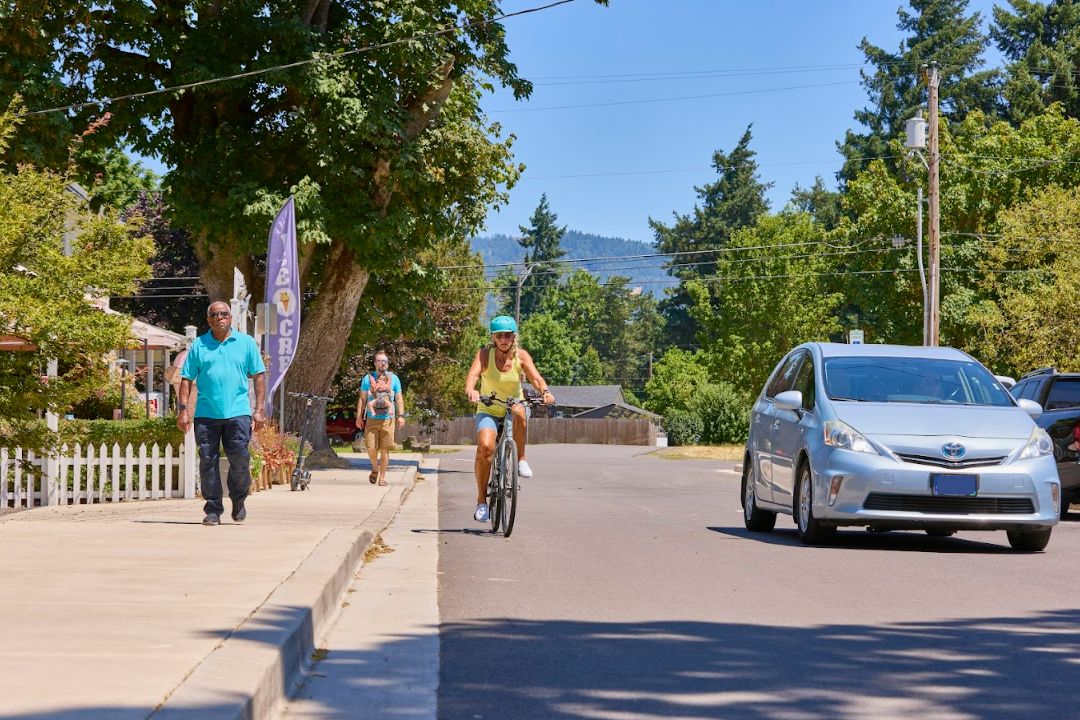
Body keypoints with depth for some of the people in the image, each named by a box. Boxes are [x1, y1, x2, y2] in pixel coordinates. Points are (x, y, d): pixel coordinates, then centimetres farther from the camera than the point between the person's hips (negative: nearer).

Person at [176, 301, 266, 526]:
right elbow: (187, 379, 9)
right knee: (208, 462, 0)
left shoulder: (246, 343, 9)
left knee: (240, 460, -6)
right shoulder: (198, 346, 9)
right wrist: (183, 410, 0)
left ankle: (239, 502, 17)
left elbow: (259, 376, 9)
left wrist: (259, 409, 1)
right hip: (206, 414, 1)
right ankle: (213, 510, 9)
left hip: (237, 412, -1)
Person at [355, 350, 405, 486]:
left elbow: (399, 399, 10)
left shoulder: (394, 379, 9)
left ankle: (382, 477, 6)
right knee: (371, 448, -5)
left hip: (387, 419, 0)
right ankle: (375, 468, 24)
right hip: (371, 419, 0)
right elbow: (362, 399, 10)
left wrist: (401, 415, 0)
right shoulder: (368, 378, 8)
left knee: (385, 449, -2)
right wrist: (359, 416, 3)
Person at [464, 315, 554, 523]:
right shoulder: (485, 354, -11)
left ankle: (521, 459, -19)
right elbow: (472, 375, -25)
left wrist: (545, 391, -40)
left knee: (519, 412, -37)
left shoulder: (521, 356, -7)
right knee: (485, 446, -26)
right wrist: (470, 390, -48)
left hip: (513, 407, 1)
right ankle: (481, 500, -15)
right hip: (488, 411, -1)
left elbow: (535, 377, -18)